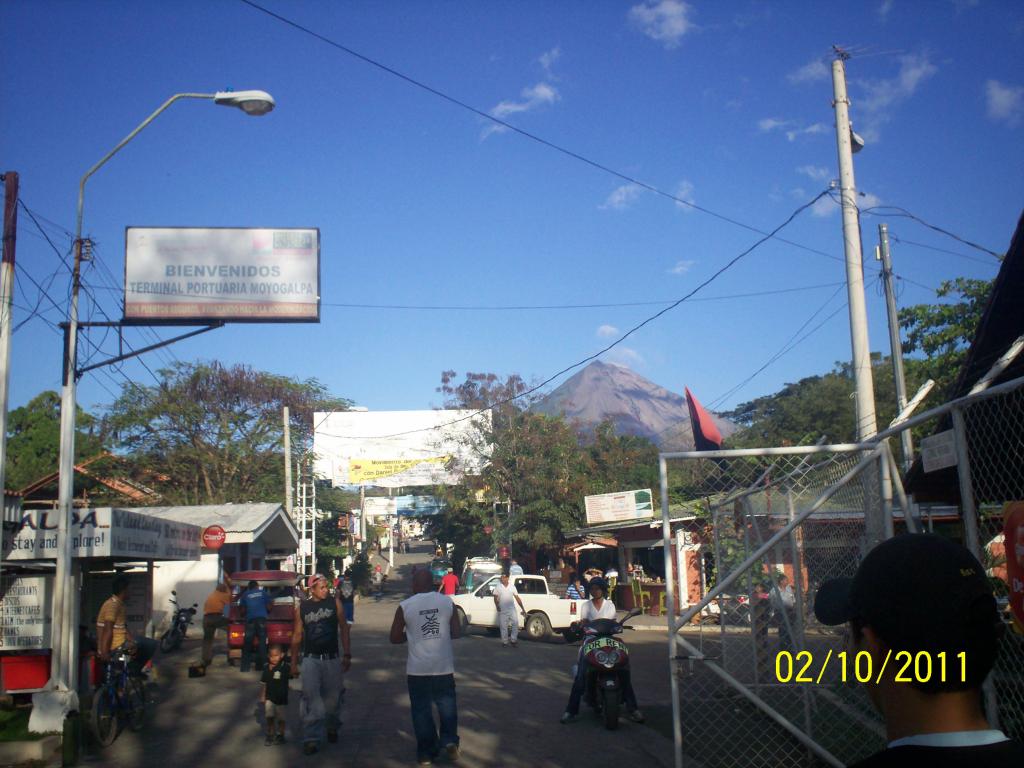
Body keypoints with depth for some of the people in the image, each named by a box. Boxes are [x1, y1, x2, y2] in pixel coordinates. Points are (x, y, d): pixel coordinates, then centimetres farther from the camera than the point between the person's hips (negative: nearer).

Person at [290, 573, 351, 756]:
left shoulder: (335, 603, 0)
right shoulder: (302, 608, 2)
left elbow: (344, 629, 1)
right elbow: (297, 635, 8)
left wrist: (347, 655, -5)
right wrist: (294, 662, 9)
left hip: (332, 658, 1)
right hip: (310, 659, 0)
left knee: (333, 697, 10)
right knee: (312, 699, -10)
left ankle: (332, 727, 35)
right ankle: (311, 739, -6)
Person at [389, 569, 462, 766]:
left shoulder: (405, 606, -6)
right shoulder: (447, 602, -1)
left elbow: (394, 638, -1)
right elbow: (456, 632, 3)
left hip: (418, 668, -1)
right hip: (444, 666, 2)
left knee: (422, 709, 9)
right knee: (447, 704, 18)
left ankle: (426, 752, 13)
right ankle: (450, 740, 4)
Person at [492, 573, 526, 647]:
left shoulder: (512, 586, 2)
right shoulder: (498, 586, -2)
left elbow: (517, 598, 4)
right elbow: (495, 598, 1)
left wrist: (522, 608, 2)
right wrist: (497, 606, -18)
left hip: (512, 609, 1)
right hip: (502, 610, -1)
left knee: (515, 623, -10)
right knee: (503, 626, 2)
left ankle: (514, 640, 4)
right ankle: (504, 642, 14)